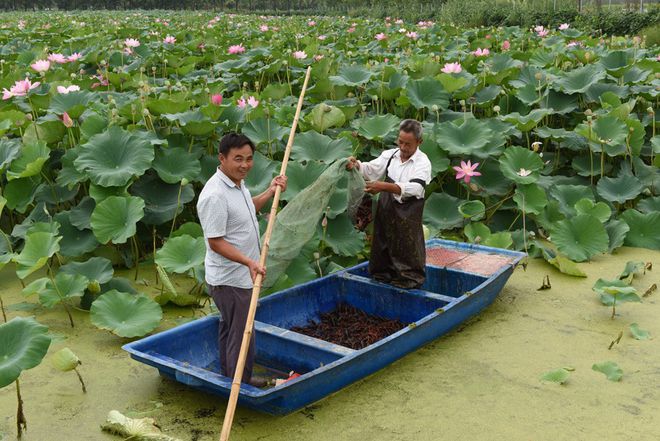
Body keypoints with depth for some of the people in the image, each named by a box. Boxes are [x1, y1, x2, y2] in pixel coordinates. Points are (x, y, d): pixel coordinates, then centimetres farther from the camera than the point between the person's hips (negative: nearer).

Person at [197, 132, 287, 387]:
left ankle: (229, 375, 40)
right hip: (230, 280, -10)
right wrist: (249, 261, -33)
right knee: (241, 335, 0)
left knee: (229, 327, 23)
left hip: (239, 275, 10)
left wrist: (270, 193, 13)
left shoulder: (238, 183, 4)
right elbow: (216, 242, -25)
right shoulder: (215, 195, -26)